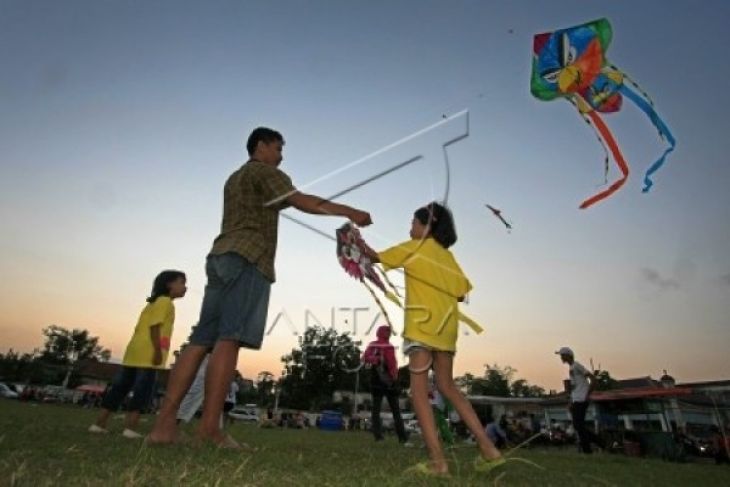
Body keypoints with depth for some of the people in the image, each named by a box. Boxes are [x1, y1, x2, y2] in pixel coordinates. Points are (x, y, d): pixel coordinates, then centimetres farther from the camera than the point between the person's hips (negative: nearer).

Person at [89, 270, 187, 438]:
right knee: (142, 390, -6)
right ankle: (130, 427, -7)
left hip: (135, 350, 10)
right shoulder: (165, 301, -4)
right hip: (148, 352, -9)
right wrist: (158, 351, -19)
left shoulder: (152, 303, 27)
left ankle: (99, 423, 16)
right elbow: (154, 327, -16)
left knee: (120, 387, 12)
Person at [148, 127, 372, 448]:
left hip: (222, 256, 9)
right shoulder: (264, 172, 5)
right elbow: (303, 202, -8)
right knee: (229, 339, -15)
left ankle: (164, 423, -2)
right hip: (247, 259, -9)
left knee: (202, 340, 1)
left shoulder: (235, 178, 33)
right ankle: (209, 425, -17)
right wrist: (350, 212, -8)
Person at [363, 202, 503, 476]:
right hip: (446, 326, 7)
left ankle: (437, 462, -7)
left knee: (419, 390, -3)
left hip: (423, 324, -7)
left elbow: (376, 257, 9)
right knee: (447, 387, 14)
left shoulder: (414, 247, 3)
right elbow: (461, 292, 12)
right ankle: (488, 449, 12)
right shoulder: (446, 255, 18)